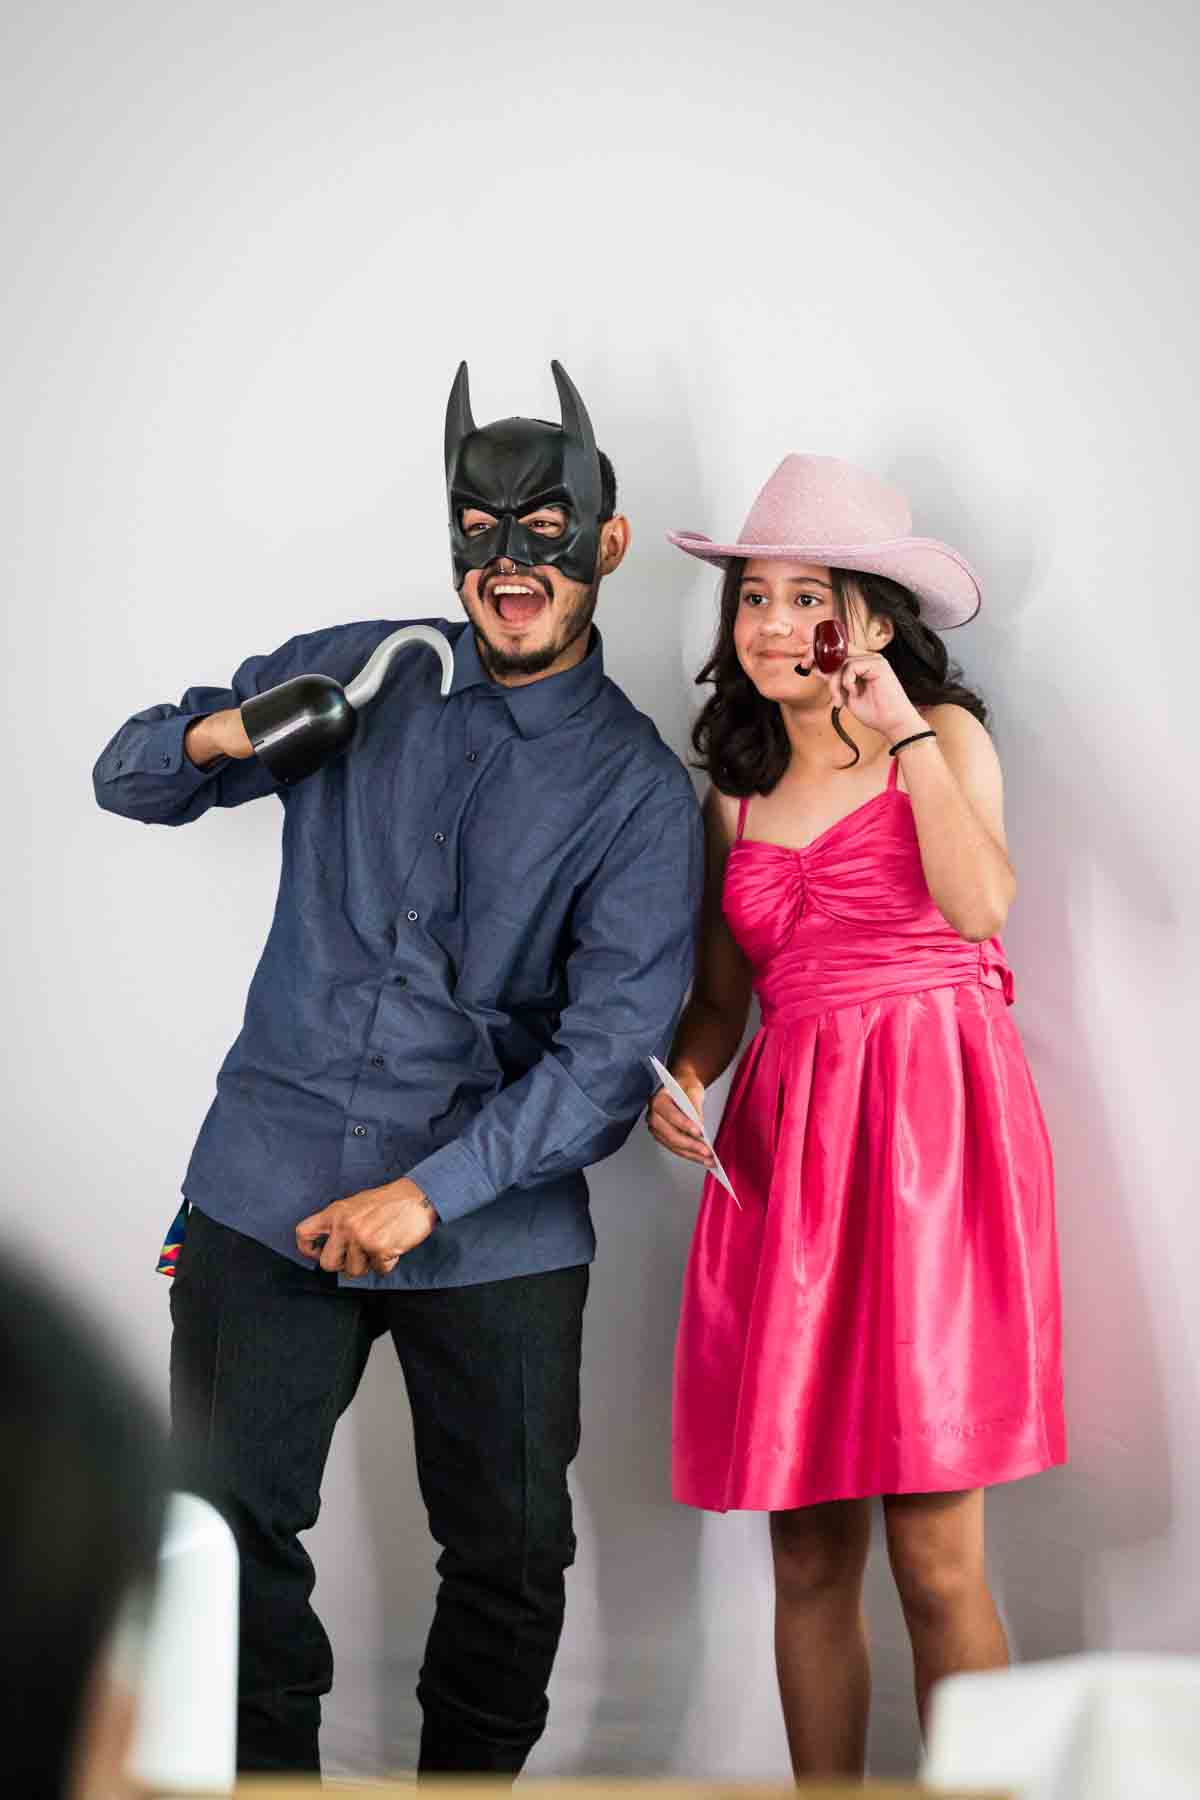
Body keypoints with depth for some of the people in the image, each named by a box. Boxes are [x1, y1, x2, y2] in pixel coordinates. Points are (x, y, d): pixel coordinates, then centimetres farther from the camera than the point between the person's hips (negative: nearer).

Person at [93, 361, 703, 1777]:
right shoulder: (358, 676, 7)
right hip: (271, 1186, 2)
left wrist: (431, 1193, -18)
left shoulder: (639, 788, -1)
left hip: (496, 1228, -1)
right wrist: (216, 735, -9)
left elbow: (611, 1049, -9)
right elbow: (127, 779, 15)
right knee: (230, 1527, 4)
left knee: (510, 1561, 9)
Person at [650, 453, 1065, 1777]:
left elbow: (981, 903, -13)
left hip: (933, 1124, -4)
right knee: (807, 1554, 5)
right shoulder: (738, 790, 18)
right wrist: (681, 1080, 0)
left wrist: (903, 737, -10)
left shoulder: (944, 734, 5)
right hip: (786, 1137, 4)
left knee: (934, 1552, -8)